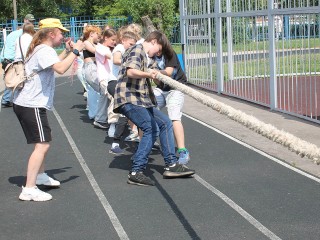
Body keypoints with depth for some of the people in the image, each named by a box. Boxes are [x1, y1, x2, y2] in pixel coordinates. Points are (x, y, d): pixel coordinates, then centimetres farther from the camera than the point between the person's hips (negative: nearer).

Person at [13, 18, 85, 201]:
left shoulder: (41, 49, 17)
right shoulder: (45, 50, -16)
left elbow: (54, 64, 34)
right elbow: (60, 69, -32)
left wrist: (67, 51, 21)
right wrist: (75, 51, -22)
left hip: (28, 103, 11)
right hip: (31, 105, -11)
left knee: (43, 141, 24)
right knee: (42, 145, -14)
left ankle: (40, 176, 39)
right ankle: (29, 189, -16)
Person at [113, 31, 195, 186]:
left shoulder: (144, 55, 23)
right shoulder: (137, 50, -7)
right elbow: (130, 72, -25)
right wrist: (148, 74, -32)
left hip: (140, 100, 11)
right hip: (129, 99, -11)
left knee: (165, 123, 10)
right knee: (152, 129, -19)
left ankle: (171, 165, 11)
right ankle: (136, 172, -17)